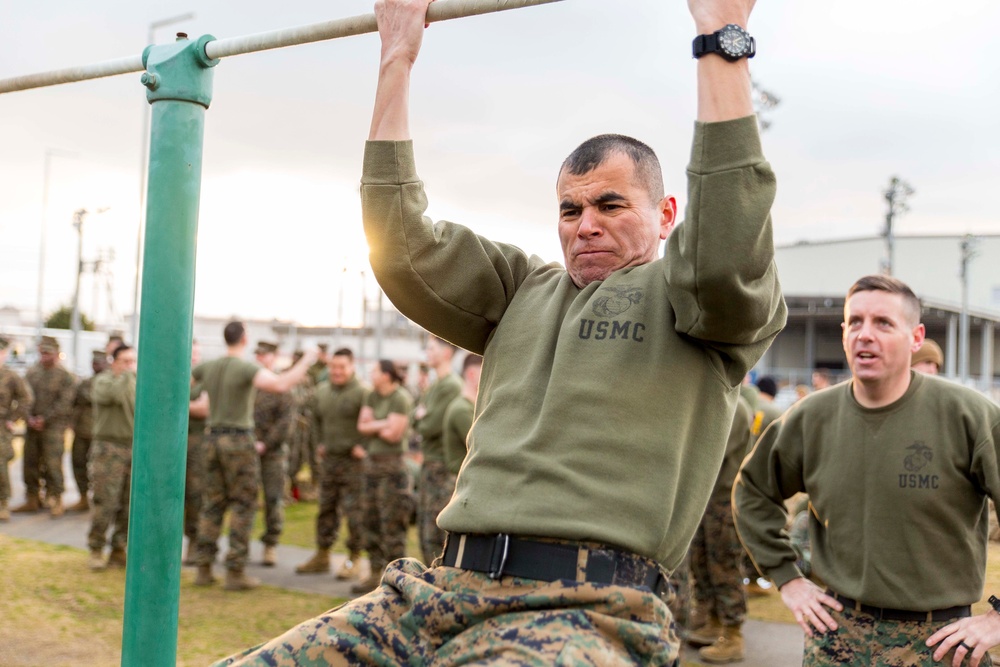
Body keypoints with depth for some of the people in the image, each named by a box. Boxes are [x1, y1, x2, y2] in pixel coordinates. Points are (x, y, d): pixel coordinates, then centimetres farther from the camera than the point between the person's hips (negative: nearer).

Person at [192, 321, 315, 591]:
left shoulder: (208, 367, 6)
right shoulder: (247, 368, -14)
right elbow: (281, 384, -30)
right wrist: (306, 362, -17)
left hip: (213, 440, 6)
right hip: (239, 440, -6)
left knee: (212, 504, 12)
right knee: (243, 506, 1)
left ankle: (204, 569, 12)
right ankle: (235, 572, -1)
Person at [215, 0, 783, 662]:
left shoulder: (686, 302, 10)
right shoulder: (524, 291, 24)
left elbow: (728, 255, -14)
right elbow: (402, 248, 14)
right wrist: (397, 58, 14)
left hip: (587, 614, -5)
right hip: (445, 589, 5)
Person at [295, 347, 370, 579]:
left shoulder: (362, 392, -15)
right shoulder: (321, 392, 8)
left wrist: (364, 447, -15)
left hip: (354, 460, -7)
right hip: (330, 458, 7)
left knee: (354, 512, -3)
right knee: (326, 509, 14)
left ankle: (354, 560, 8)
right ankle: (322, 556, 24)